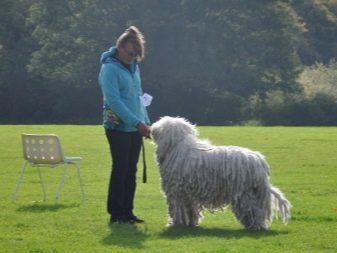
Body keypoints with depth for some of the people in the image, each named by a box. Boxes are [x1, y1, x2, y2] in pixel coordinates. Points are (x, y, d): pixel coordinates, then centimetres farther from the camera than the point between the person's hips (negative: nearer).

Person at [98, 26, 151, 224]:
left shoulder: (133, 66, 11)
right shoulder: (110, 68, -13)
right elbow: (113, 101, -19)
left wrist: (146, 121, 13)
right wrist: (137, 122, -21)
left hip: (135, 128, 7)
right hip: (118, 128, -7)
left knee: (131, 171, 9)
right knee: (120, 170, -4)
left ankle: (127, 212, 15)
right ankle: (116, 213, 2)